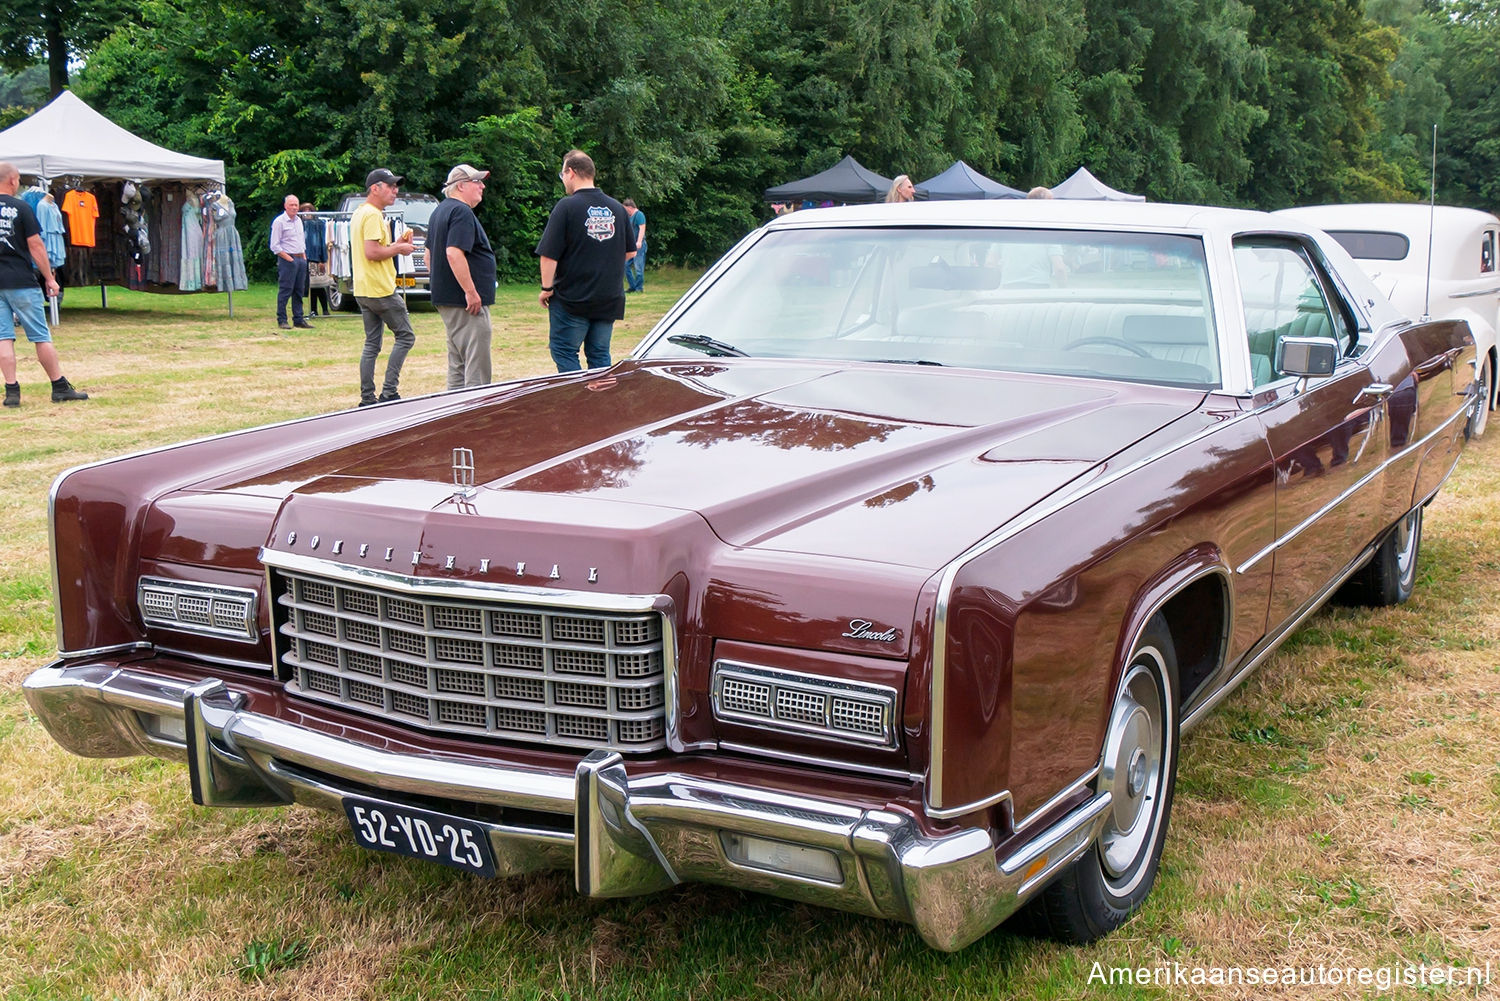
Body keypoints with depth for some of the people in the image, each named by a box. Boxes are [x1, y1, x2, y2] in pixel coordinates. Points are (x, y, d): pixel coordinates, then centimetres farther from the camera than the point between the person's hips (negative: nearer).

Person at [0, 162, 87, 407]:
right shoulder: (21, 208, -6)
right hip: (21, 281, -3)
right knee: (41, 336, 4)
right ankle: (60, 387, 9)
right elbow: (35, 245, -7)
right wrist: (49, 278, 0)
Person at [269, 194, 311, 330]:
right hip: (287, 260, -7)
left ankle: (298, 319, 14)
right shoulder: (279, 222, -6)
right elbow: (274, 246, -9)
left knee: (299, 291, 8)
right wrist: (288, 258, -13)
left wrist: (304, 256, 13)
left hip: (301, 259, 7)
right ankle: (282, 320, -2)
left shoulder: (299, 221, 16)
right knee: (285, 291, -6)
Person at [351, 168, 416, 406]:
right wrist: (398, 249, -9)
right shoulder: (373, 214, -14)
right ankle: (388, 393, -7)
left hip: (363, 291, 10)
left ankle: (367, 399, 10)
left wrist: (395, 244, 13)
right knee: (405, 336, -2)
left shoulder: (359, 213, 18)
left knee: (371, 344, 11)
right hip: (380, 289, -10)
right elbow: (371, 252, -22)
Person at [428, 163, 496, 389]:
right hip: (466, 302, -11)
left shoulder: (440, 211, 18)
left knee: (457, 366, 15)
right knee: (477, 368, -9)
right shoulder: (462, 212, -15)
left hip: (445, 300, 11)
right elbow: (454, 253, -25)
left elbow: (429, 254, 25)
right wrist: (471, 292, -24)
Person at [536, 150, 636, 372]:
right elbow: (629, 252, 16)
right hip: (609, 299, 6)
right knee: (600, 355, 12)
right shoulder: (617, 208, 7)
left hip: (572, 298, -6)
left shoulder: (567, 206, -11)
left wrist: (546, 288, -3)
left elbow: (549, 254, -13)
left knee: (564, 353, 3)